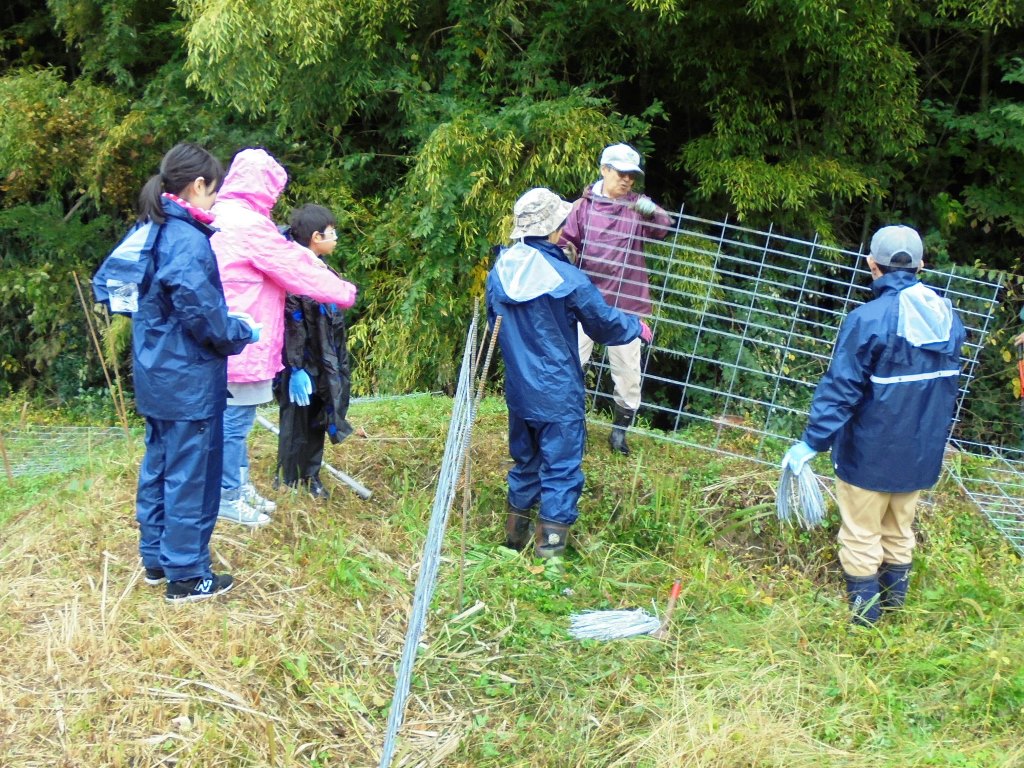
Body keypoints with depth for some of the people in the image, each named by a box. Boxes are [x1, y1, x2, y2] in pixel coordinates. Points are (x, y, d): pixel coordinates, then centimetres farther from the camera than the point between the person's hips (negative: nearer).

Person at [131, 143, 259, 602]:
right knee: (191, 476, 0)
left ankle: (156, 560, 29)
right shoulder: (188, 239, -20)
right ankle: (186, 576, 9)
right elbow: (199, 309, -25)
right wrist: (243, 334, -8)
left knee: (159, 466, 18)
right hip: (188, 380, -10)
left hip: (156, 375, 10)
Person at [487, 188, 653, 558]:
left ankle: (515, 536, 33)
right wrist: (638, 328, 14)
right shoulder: (568, 280, -19)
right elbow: (606, 324, -6)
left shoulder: (499, 271, -2)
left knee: (525, 462, 22)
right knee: (560, 471, 3)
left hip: (519, 391, 6)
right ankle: (548, 550, 5)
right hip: (558, 396, -6)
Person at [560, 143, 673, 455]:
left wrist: (653, 212, -34)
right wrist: (565, 251, -17)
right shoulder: (585, 205, 3)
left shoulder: (638, 206, 3)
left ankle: (621, 428, 21)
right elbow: (569, 240, 6)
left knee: (626, 366, 7)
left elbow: (661, 230, -13)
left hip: (627, 302, 0)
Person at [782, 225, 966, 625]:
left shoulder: (868, 319, -21)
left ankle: (864, 611, 17)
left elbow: (840, 389, -22)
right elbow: (948, 383, 10)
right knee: (900, 531, 22)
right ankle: (894, 599, 33)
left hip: (871, 452, -6)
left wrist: (811, 441, -17)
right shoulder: (946, 315, -1)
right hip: (922, 451, 6)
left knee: (862, 535, 9)